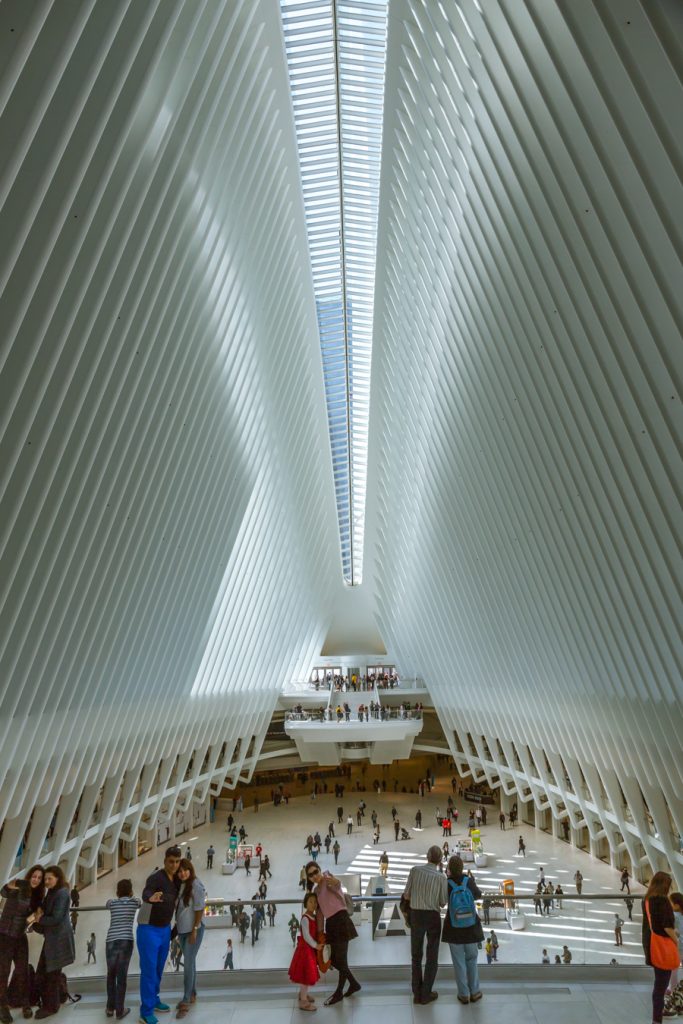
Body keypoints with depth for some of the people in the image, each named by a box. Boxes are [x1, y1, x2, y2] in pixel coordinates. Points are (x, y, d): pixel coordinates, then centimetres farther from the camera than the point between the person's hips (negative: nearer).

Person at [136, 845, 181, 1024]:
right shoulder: (156, 877, -25)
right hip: (149, 930, -7)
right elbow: (145, 893, -46)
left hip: (165, 929, 7)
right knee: (149, 970, -1)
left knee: (159, 969, 19)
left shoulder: (176, 879, -1)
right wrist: (151, 898, -67)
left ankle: (154, 1000, 36)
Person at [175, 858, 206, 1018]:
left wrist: (194, 930, -18)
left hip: (193, 929, -6)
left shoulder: (196, 885, -17)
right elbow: (177, 907, 9)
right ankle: (192, 995, 29)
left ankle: (186, 1001, 4)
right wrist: (177, 927, 8)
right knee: (190, 962, 16)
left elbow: (199, 909, -17)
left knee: (188, 964, -5)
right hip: (182, 929, 6)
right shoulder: (179, 885, 1)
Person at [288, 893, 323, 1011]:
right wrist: (316, 945, -21)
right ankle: (303, 1001, 5)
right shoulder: (305, 918, -22)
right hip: (305, 948, -9)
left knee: (309, 973, 20)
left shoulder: (315, 917, 5)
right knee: (306, 974, -3)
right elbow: (306, 936, -24)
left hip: (311, 948, 9)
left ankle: (303, 994, 37)